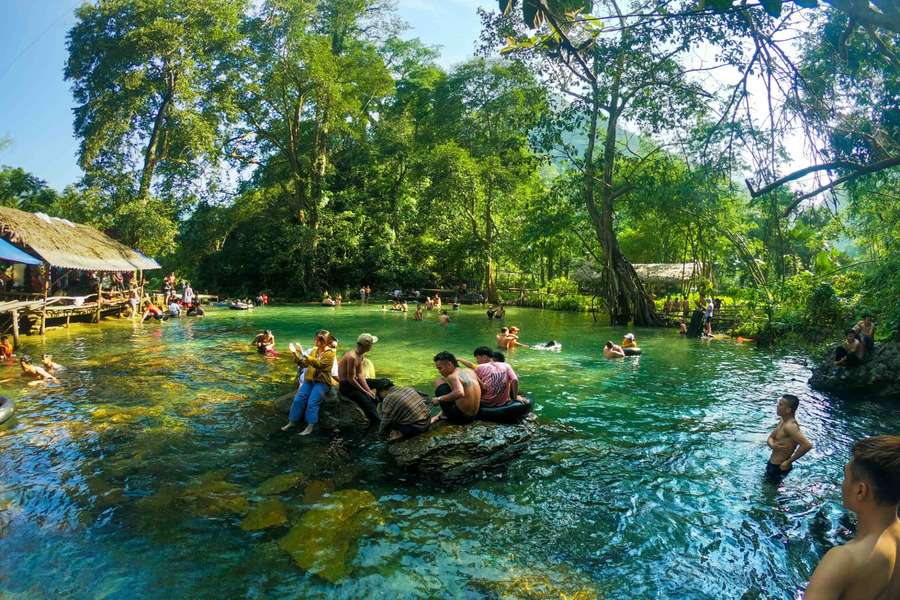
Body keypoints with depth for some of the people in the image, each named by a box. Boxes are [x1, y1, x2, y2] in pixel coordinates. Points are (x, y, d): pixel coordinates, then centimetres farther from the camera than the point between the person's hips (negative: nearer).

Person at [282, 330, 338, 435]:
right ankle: (292, 422, -2)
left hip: (322, 382, -5)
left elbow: (319, 364, -23)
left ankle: (310, 426, -19)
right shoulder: (315, 350, 10)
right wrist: (295, 354, -7)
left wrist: (303, 354, -26)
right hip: (309, 379, 5)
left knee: (312, 401, -23)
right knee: (298, 399, -12)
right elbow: (304, 364, 7)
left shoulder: (330, 352, -8)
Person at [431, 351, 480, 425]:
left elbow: (460, 393, -37)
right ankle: (441, 414, 27)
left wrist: (439, 399, -26)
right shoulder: (470, 371, 5)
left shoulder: (453, 377, -18)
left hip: (460, 417, -8)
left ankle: (444, 414, 12)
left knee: (439, 383, 2)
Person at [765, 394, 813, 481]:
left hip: (778, 467, -9)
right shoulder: (782, 421, 3)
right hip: (772, 463, 9)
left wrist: (789, 461, -25)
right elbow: (770, 438, 9)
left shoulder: (790, 426, -27)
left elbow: (807, 445, -37)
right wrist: (772, 445, -17)